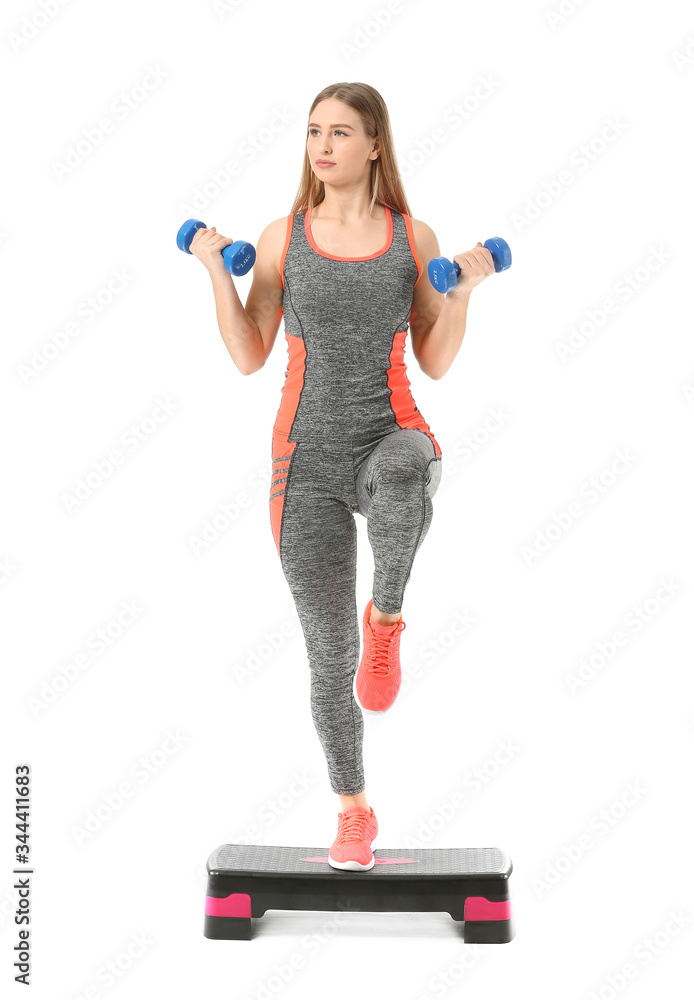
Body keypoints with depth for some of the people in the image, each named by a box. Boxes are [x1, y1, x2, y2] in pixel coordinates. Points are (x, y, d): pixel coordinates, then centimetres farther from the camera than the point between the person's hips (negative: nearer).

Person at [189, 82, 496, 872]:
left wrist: (465, 289, -10)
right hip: (307, 461, 1)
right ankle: (354, 812, 26)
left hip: (392, 439, -1)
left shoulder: (414, 237, 3)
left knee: (401, 476, -43)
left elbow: (436, 364, 3)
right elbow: (249, 358, 3)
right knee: (330, 654, 4)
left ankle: (385, 616, -14)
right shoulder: (281, 238, 4)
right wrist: (217, 272, -5)